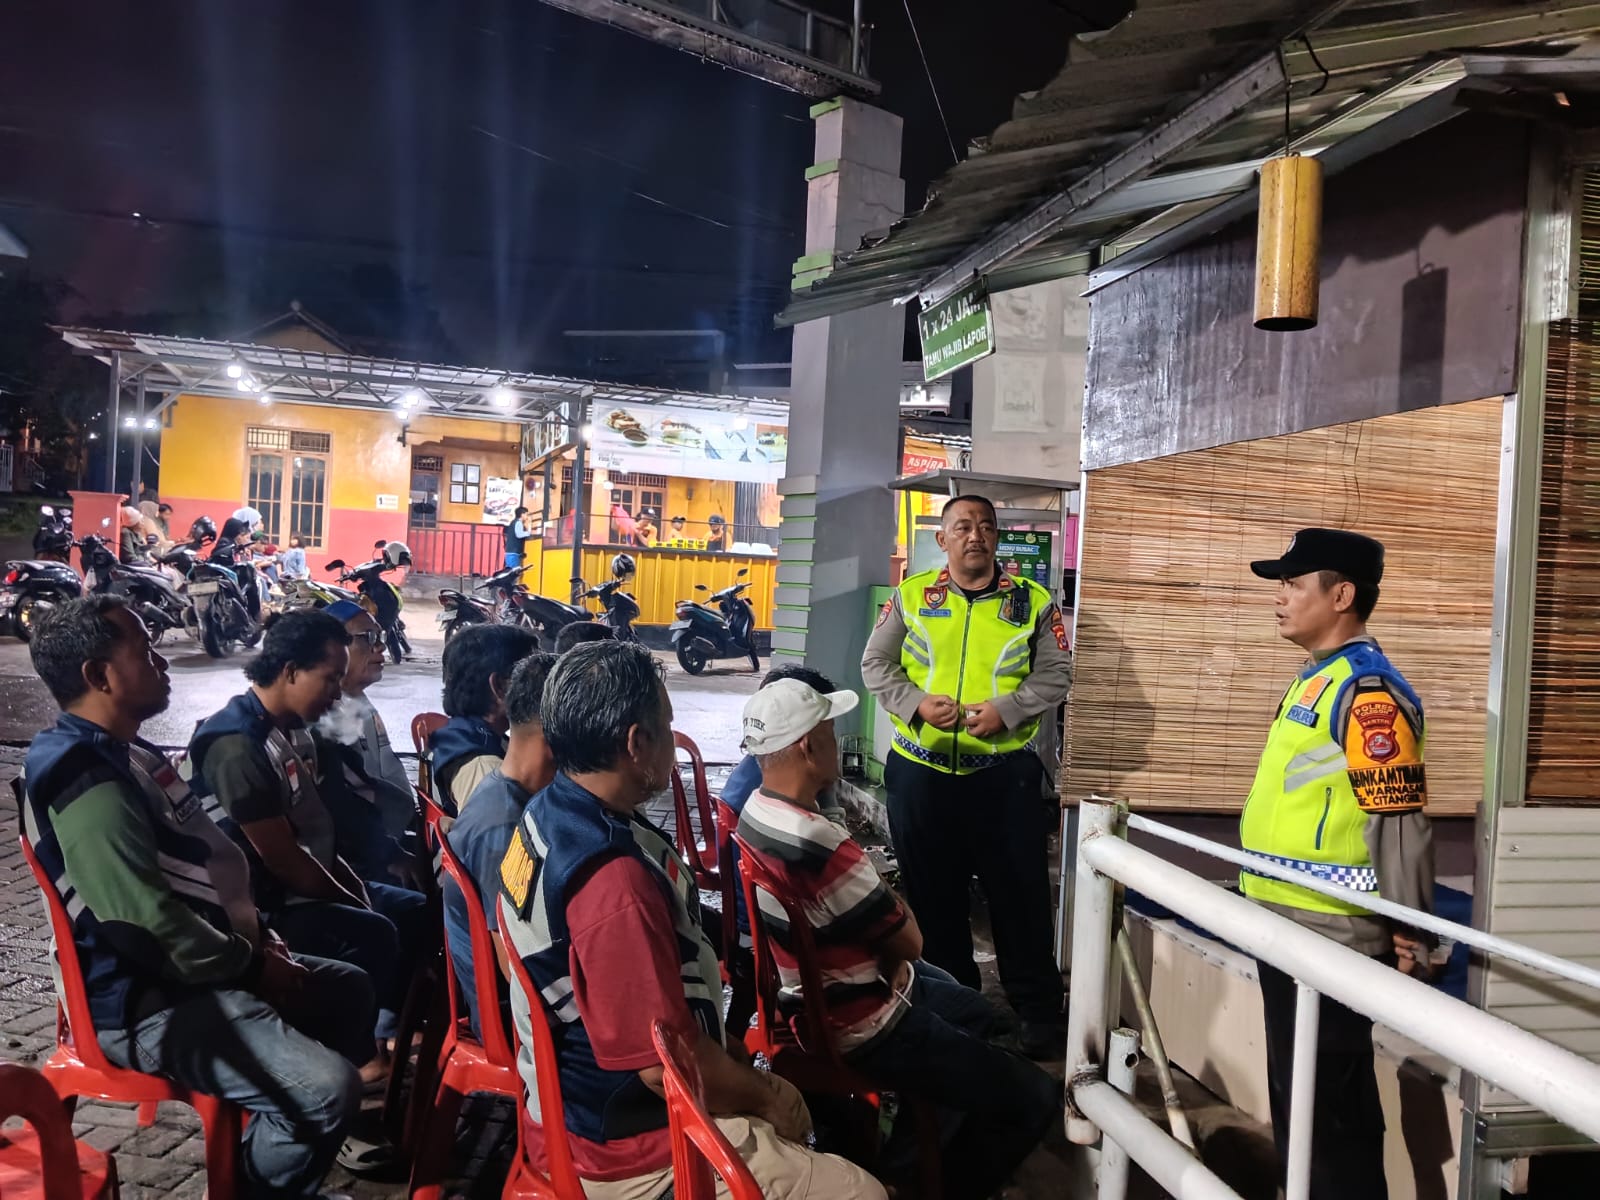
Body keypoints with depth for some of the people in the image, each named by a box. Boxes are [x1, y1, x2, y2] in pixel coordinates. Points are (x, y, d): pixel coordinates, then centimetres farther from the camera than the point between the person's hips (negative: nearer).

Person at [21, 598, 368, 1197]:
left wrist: (256, 937, 7)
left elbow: (200, 868, 19)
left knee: (348, 988, 21)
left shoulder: (129, 754, 12)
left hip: (189, 967, 11)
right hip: (147, 1001, -11)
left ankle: (280, 1150, 29)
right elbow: (146, 922, -28)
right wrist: (251, 965, -16)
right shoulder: (87, 782, -23)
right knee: (328, 1089, -25)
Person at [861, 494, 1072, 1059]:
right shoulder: (911, 596, 4)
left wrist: (1005, 709, -14)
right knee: (933, 894, 12)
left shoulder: (1032, 601, 2)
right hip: (920, 770, 2)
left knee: (1020, 895, 4)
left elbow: (1055, 675, 1)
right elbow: (876, 664, 5)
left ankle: (1038, 1010, 19)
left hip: (1004, 773, -1)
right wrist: (915, 703, -11)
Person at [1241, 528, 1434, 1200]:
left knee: (1328, 1115, 1)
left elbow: (1399, 823, -22)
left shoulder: (1367, 689, -18)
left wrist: (1409, 942, -20)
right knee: (1295, 1102, 21)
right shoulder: (1315, 679, 13)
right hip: (1290, 930, 10)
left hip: (1331, 943, -10)